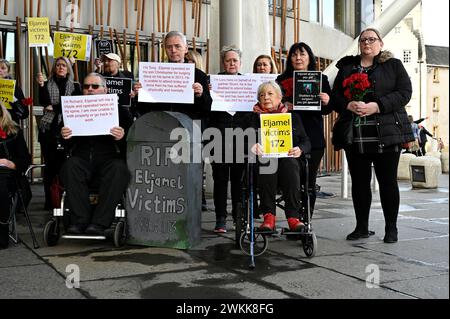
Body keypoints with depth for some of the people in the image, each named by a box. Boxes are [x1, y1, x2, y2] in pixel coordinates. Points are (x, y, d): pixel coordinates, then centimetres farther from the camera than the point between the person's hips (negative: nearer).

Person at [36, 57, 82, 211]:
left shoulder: (75, 86, 10)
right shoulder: (47, 85, 12)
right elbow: (43, 103, -2)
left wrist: (55, 108, -7)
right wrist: (41, 85, -13)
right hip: (48, 129, 1)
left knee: (63, 163, -4)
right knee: (50, 164, 0)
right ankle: (49, 200, 3)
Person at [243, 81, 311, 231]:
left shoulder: (293, 117, 22)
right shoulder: (252, 118, 19)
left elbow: (306, 142, 14)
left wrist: (300, 149, -11)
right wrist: (252, 145, -22)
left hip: (288, 161, 1)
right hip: (262, 163, -1)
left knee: (289, 163, -34)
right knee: (266, 162, -36)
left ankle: (293, 217, -37)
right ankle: (269, 216, -37)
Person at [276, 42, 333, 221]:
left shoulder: (321, 79, 9)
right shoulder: (282, 80, 10)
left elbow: (327, 110, 8)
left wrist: (327, 101, -14)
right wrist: (283, 106, -11)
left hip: (313, 139, 0)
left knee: (309, 184, 3)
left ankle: (305, 223, 11)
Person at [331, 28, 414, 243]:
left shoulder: (393, 65, 7)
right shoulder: (347, 67, 15)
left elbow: (404, 93, -4)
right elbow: (335, 96, 10)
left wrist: (376, 106, -16)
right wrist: (349, 105, -12)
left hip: (386, 134, -2)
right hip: (355, 135, 3)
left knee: (388, 181, 2)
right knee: (359, 181, 7)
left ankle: (391, 228, 13)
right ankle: (362, 227, 18)